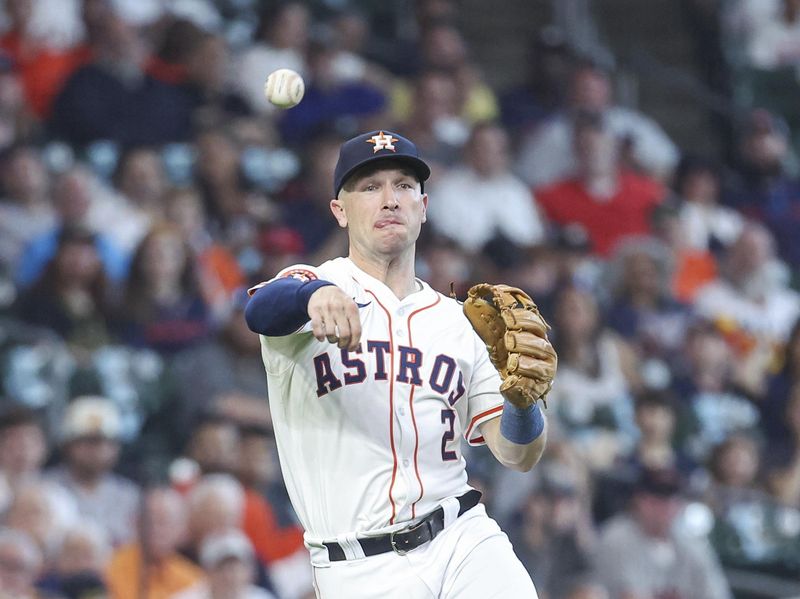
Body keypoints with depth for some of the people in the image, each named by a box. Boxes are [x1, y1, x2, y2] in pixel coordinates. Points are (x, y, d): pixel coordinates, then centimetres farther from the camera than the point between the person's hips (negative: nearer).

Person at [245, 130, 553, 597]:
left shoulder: (457, 321, 14)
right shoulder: (310, 285, 3)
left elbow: (519, 456, 8)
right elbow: (261, 310, -23)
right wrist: (318, 293, -44)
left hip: (464, 541, 3)